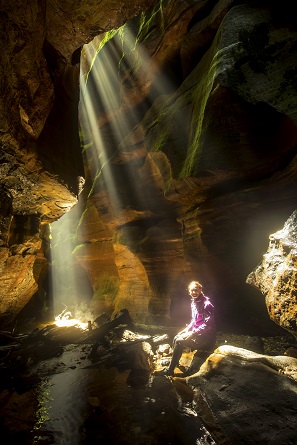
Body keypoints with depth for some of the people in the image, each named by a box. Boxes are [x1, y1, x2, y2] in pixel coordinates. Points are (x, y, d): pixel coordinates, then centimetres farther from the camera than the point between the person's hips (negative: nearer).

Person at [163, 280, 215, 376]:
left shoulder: (206, 303, -20)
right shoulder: (193, 302, 7)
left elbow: (208, 324, -23)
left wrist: (193, 333, -22)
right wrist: (187, 329, 4)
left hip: (206, 336, -9)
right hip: (196, 332, 9)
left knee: (179, 342, -16)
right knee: (176, 338, 0)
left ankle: (170, 370, -3)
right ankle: (175, 363, 11)